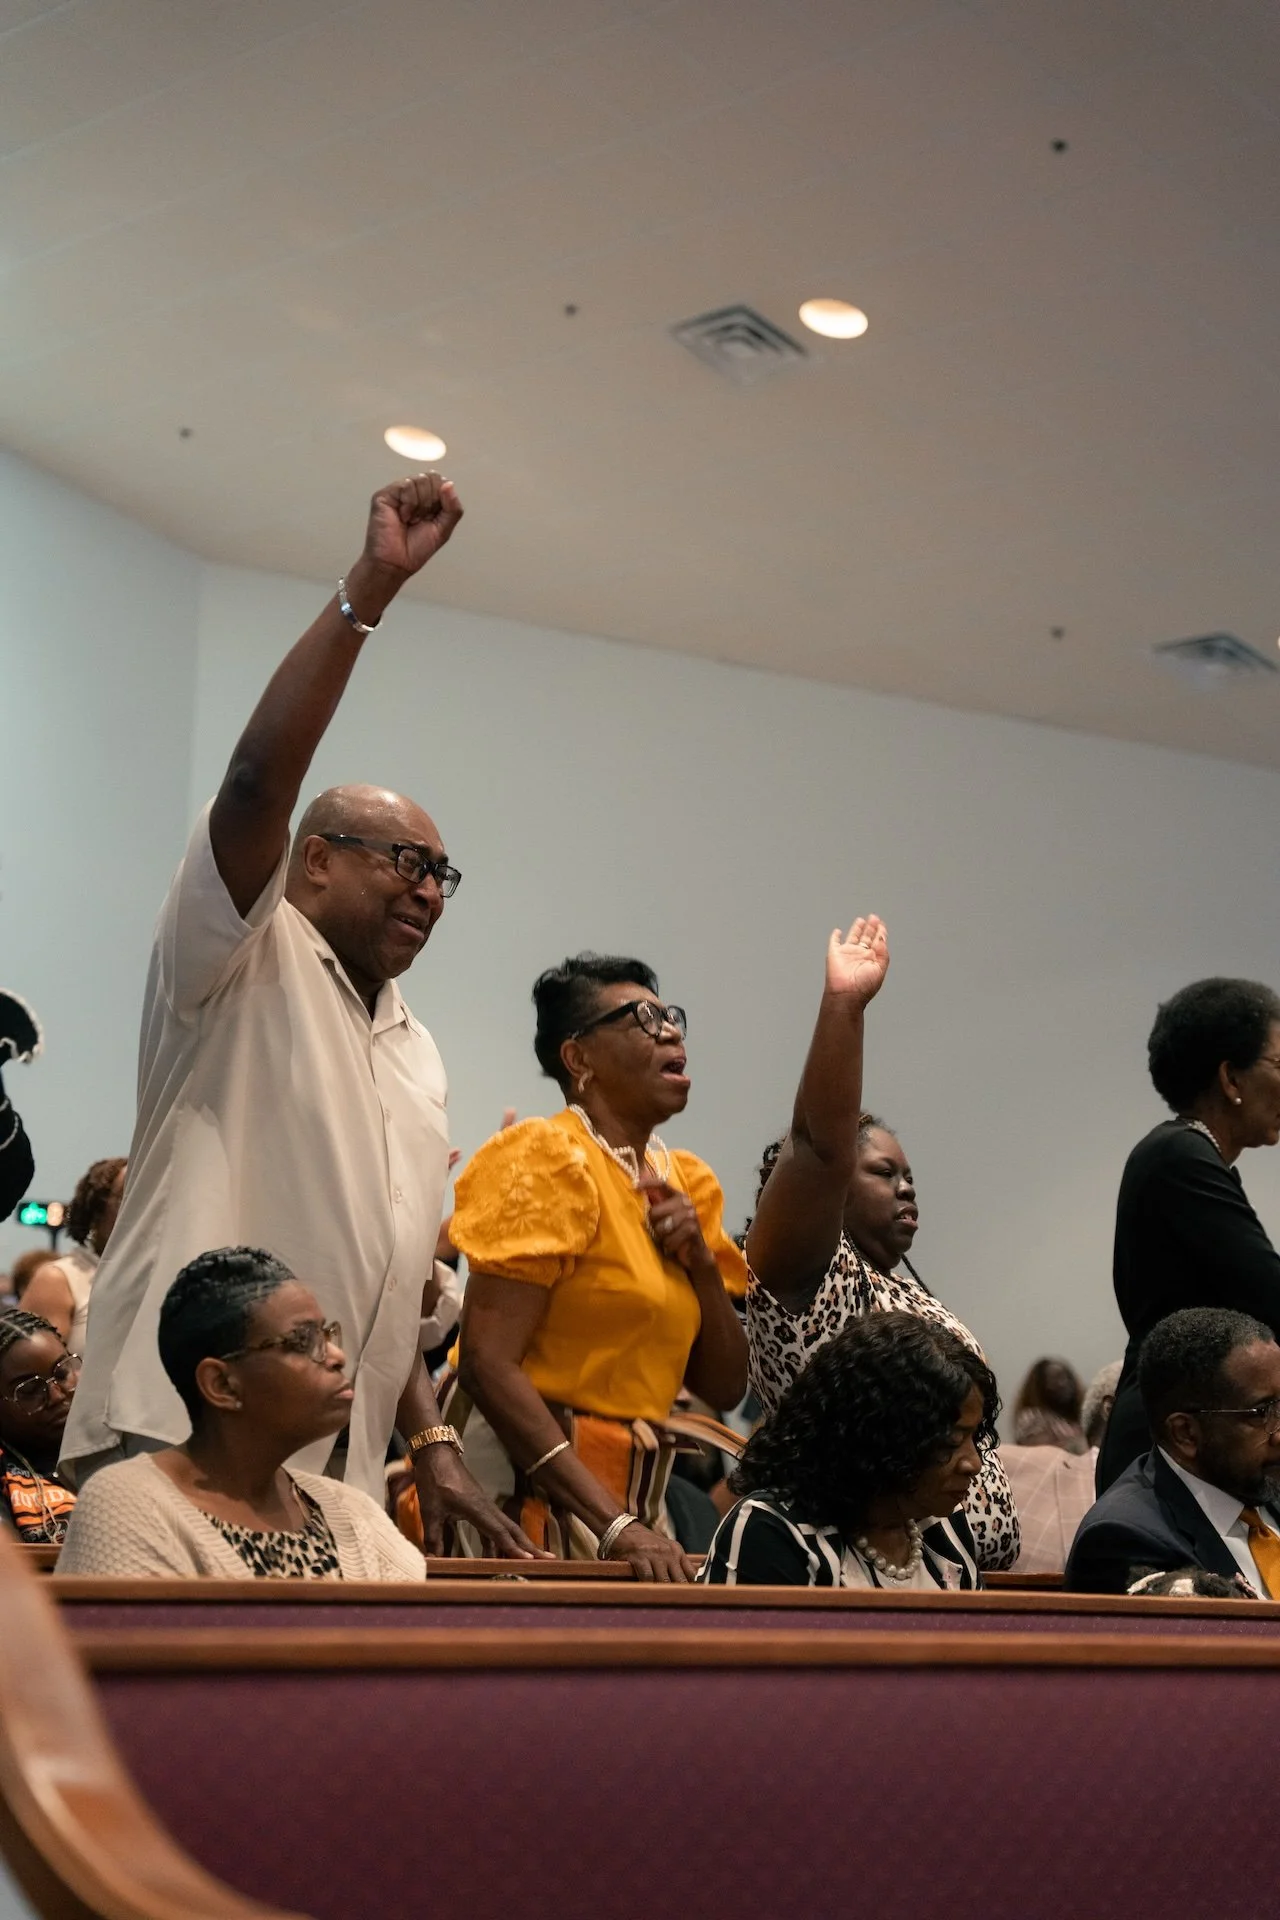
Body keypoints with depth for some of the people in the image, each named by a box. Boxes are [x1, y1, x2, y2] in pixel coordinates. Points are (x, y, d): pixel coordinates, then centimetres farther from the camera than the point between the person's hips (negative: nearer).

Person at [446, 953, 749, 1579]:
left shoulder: (684, 1182, 11)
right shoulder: (548, 1159, -9)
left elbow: (725, 1387, 12)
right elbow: (486, 1363, -18)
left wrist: (701, 1263, -5)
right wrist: (615, 1524, -23)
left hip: (630, 1493, 6)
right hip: (533, 1487, -6)